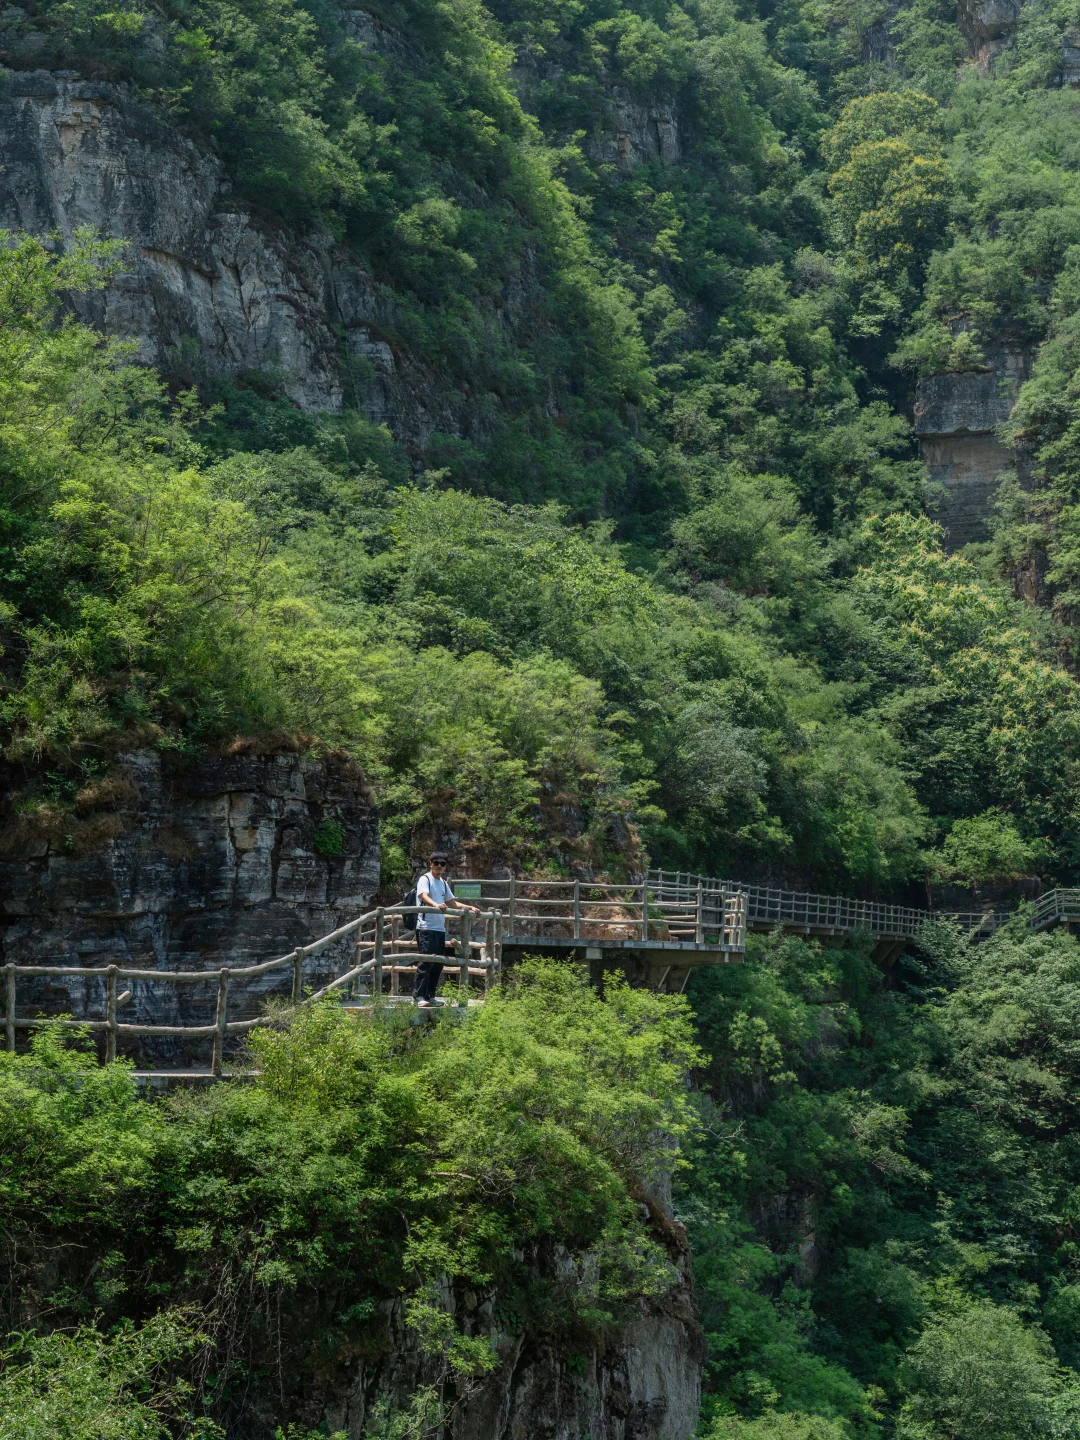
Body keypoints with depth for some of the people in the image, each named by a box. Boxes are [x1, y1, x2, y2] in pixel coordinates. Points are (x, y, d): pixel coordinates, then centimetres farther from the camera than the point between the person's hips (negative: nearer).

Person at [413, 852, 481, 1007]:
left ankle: (430, 996, 14)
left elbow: (452, 903, 28)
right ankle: (419, 996, -11)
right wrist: (436, 904, -44)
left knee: (438, 965, 8)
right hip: (426, 927, -8)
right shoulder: (425, 879, -5)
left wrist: (470, 908, 17)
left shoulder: (443, 883, 20)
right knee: (426, 962, -13)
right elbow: (424, 895, -24)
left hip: (440, 928, 8)